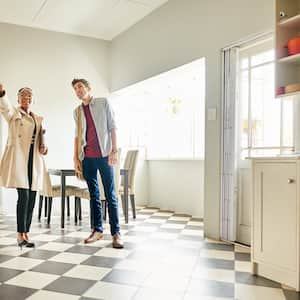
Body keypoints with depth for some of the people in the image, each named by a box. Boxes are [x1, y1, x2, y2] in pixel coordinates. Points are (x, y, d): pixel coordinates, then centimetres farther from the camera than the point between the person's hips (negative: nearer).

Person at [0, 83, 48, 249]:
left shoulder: (38, 119, 19)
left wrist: (43, 147, 3)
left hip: (34, 160, 5)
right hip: (18, 158, -5)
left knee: (32, 198, 4)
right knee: (24, 196, -13)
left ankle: (26, 233, 15)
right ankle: (20, 235, -2)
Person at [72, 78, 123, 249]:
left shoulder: (103, 103, 5)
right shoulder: (77, 111, 15)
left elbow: (112, 127, 0)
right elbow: (77, 136, 16)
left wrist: (114, 150, -9)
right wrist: (76, 157, 8)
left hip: (104, 155, -4)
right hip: (87, 158, 4)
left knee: (110, 195, -3)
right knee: (94, 195, 8)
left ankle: (116, 232, 1)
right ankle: (97, 230, 16)